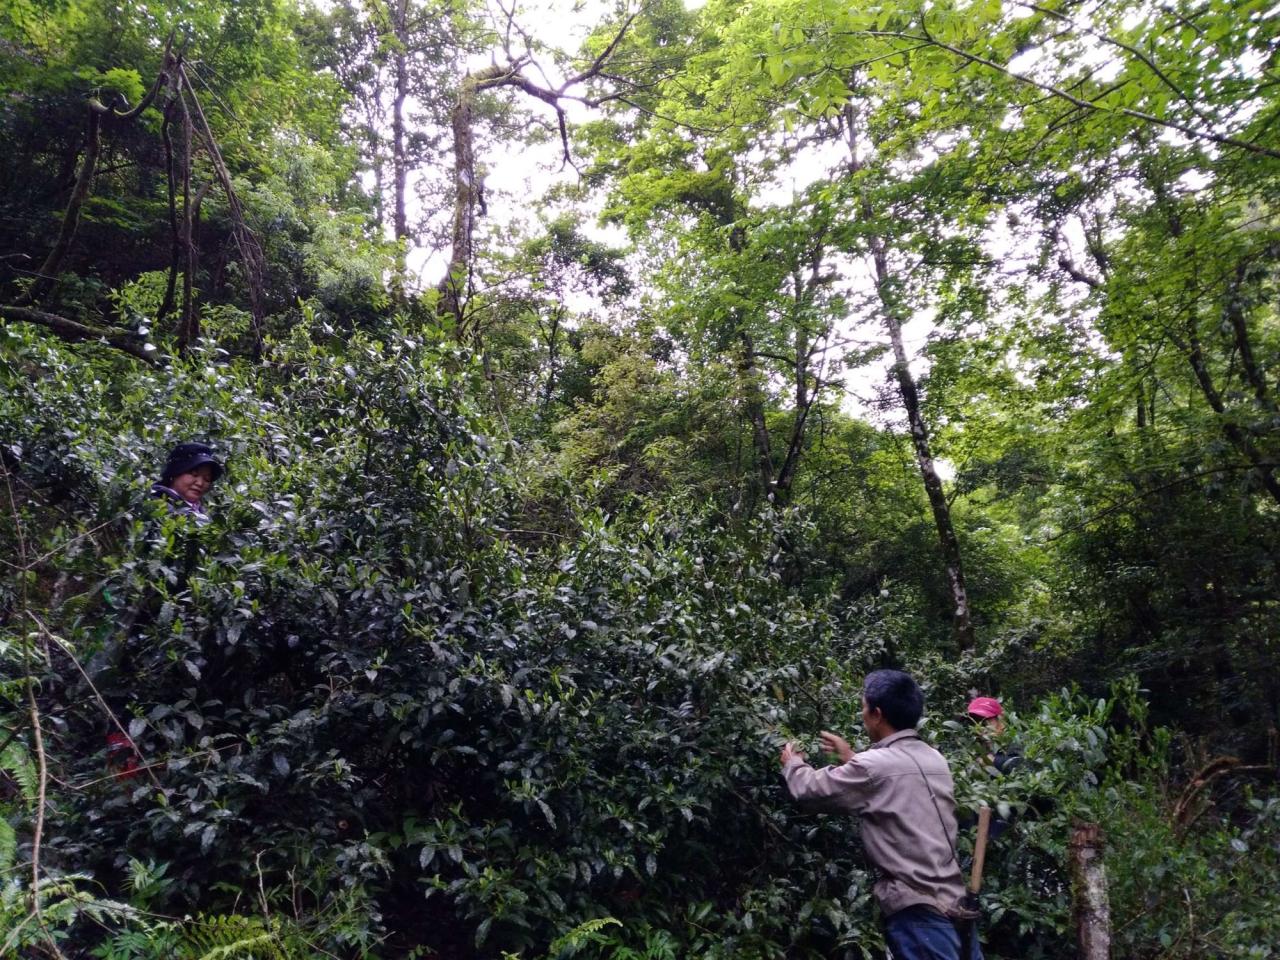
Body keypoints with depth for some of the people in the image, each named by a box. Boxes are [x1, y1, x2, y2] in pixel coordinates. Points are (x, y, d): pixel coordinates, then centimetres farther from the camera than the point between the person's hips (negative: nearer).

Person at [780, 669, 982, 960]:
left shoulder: (875, 766, -15)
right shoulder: (935, 760, 9)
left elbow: (810, 789, -2)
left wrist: (793, 764, 18)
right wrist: (850, 758, 35)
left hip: (919, 913, -8)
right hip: (957, 907, 8)